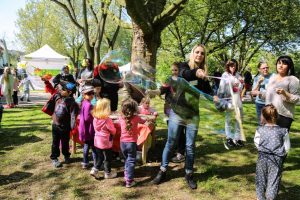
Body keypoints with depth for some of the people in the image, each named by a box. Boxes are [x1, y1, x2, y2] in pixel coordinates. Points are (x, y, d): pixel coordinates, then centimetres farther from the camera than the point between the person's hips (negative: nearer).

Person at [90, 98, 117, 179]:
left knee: (99, 157, 21)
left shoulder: (95, 118, -4)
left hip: (97, 141, 6)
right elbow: (113, 131, -14)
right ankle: (108, 173, 22)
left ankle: (95, 170, 16)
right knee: (107, 158, 10)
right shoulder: (107, 120, -23)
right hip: (106, 142, -6)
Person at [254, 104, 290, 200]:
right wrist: (281, 154, 13)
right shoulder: (283, 131, -8)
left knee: (261, 179, 16)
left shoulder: (260, 130, -10)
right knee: (273, 180, 10)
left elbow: (257, 143, 0)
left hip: (263, 158, 1)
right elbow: (287, 148, -2)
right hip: (277, 159, 0)